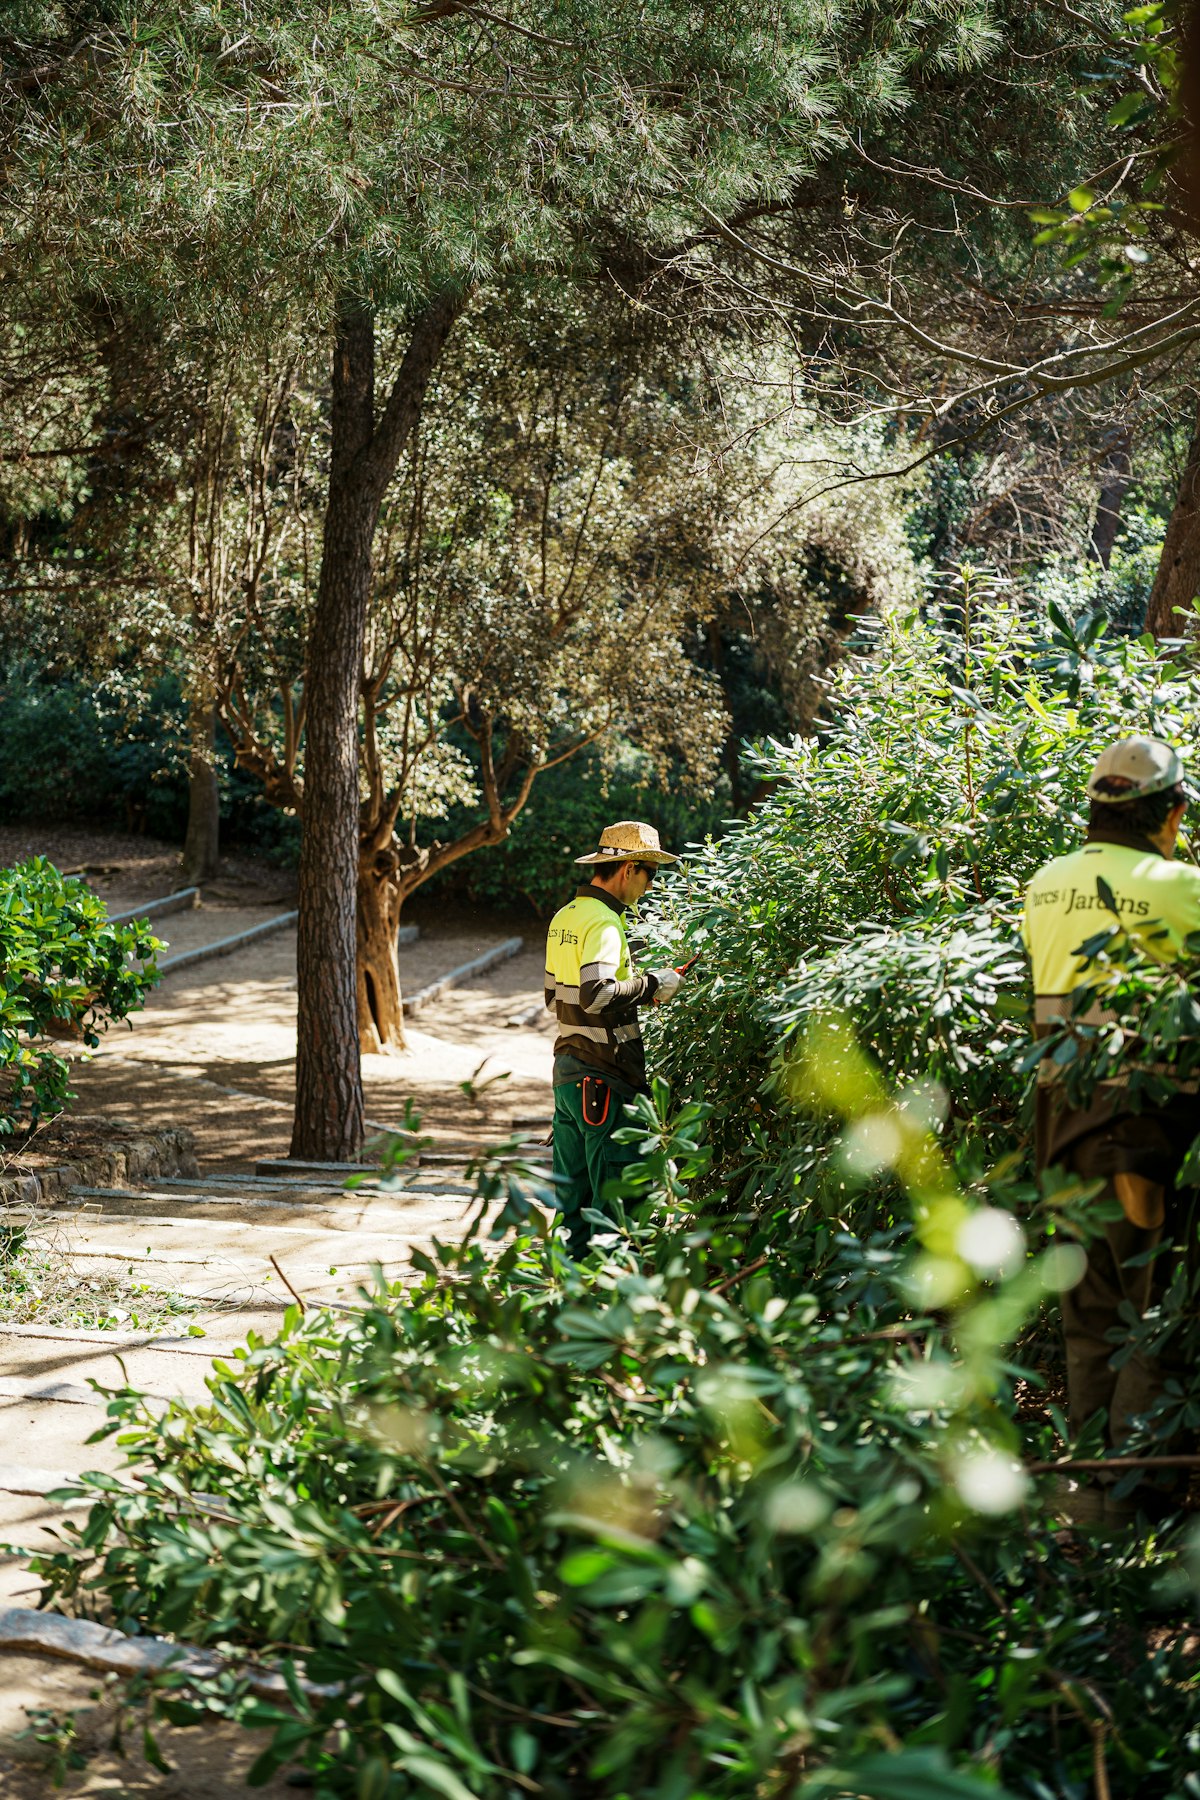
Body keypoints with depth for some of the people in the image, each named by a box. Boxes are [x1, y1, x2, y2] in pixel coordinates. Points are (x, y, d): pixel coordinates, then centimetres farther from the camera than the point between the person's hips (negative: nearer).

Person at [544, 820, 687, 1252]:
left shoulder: (565, 916, 13)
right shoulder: (603, 923, -16)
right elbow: (597, 994, -28)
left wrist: (638, 989, 16)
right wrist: (651, 985, -15)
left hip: (567, 1069, 9)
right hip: (604, 1076, -9)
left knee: (573, 1187, 13)